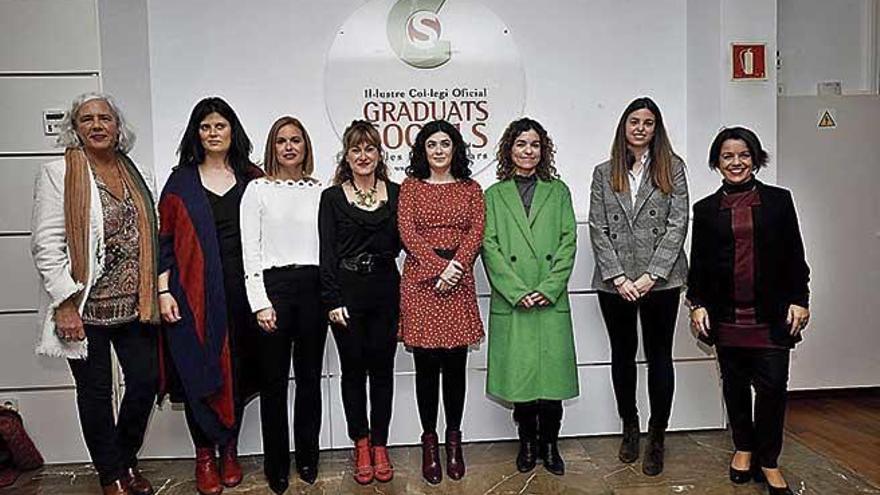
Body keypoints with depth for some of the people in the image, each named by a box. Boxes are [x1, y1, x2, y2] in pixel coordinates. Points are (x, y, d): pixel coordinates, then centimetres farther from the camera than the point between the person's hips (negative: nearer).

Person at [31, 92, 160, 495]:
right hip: (86, 307, -4)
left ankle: (127, 460, 31)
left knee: (146, 380, 7)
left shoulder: (136, 175, 10)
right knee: (96, 392, 8)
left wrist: (155, 293, 10)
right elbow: (46, 245, -9)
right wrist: (64, 303, -14)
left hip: (133, 305, 4)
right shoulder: (59, 175, -4)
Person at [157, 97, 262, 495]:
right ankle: (204, 457, 17)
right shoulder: (181, 180, 6)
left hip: (240, 287, 1)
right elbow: (166, 239, 4)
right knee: (198, 371, 2)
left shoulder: (252, 178, 8)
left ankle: (230, 450, 23)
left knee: (238, 369, 7)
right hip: (194, 291, -1)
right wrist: (164, 290, -4)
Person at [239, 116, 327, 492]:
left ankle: (307, 458, 26)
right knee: (274, 379, 5)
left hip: (313, 286, 2)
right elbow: (250, 250, -2)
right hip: (273, 286, -2)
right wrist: (260, 302, -9)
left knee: (310, 375, 10)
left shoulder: (320, 190, 9)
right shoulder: (257, 189, 3)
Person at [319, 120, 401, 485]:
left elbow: (402, 243, 11)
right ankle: (361, 446, 23)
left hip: (385, 290, 1)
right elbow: (327, 253, -2)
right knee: (353, 369, 8)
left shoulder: (395, 194, 6)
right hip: (347, 292, -1)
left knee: (382, 369, 8)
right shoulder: (332, 197, 1)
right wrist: (333, 300, -8)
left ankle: (380, 446, 22)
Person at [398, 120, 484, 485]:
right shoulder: (410, 187, 9)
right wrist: (438, 268, -13)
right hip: (420, 282, -1)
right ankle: (429, 441, 15)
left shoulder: (471, 189, 12)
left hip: (458, 283, 1)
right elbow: (407, 233, -2)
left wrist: (455, 267, -14)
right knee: (426, 365, 2)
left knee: (455, 364, 5)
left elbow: (475, 233, 1)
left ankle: (454, 441, 18)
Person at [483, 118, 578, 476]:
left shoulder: (558, 191, 12)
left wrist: (549, 289, -9)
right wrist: (518, 291, -11)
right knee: (519, 375, 5)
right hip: (511, 302, 0)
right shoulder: (494, 195, 8)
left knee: (552, 374, 2)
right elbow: (490, 247, 0)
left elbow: (568, 242, 4)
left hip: (552, 301, 1)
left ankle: (549, 443, 19)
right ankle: (527, 442, 22)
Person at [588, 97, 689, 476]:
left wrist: (651, 275, -11)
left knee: (658, 355, 5)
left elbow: (678, 224, -3)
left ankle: (657, 438, 18)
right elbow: (598, 229, 2)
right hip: (614, 282, 2)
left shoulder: (672, 168, 4)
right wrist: (618, 277, -8)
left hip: (660, 280, -1)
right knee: (622, 354, 13)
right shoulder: (604, 173, 8)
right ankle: (629, 427, 30)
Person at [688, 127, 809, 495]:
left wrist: (799, 300, 0)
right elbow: (698, 263, 7)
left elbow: (794, 256, 5)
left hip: (771, 314, -1)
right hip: (726, 317, 1)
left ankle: (768, 461, 15)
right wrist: (697, 304, -1)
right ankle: (743, 448, 30)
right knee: (735, 386, 11)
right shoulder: (705, 209, 6)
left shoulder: (778, 200, 5)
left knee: (772, 387, -2)